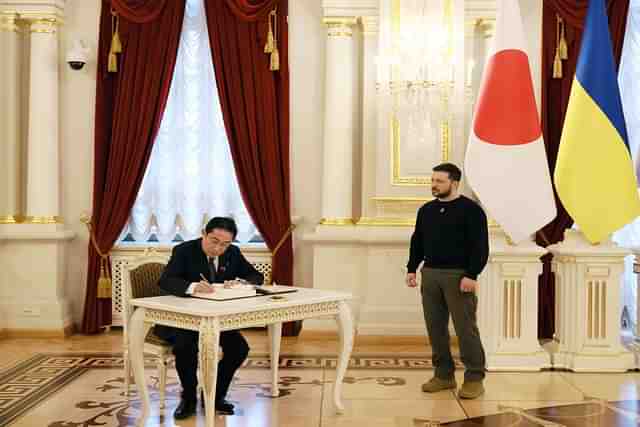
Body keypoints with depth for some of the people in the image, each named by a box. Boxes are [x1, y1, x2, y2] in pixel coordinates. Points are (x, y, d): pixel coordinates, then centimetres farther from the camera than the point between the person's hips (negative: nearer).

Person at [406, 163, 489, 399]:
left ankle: (474, 378, 2)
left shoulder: (471, 210, -6)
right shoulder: (426, 210, 13)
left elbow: (480, 246, -11)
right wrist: (412, 269, 10)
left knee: (465, 327, -5)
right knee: (435, 327, 8)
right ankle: (444, 375, 18)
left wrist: (471, 275, -17)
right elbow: (417, 242, 19)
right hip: (430, 274, 6)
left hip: (458, 276, -6)